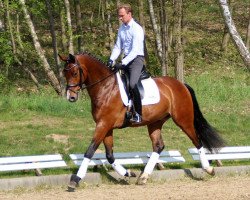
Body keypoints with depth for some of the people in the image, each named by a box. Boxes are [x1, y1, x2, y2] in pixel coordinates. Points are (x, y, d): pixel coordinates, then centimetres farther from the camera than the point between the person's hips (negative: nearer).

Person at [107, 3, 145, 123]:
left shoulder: (137, 29, -14)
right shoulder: (121, 29, 10)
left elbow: (135, 50, -20)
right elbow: (118, 47, 12)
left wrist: (123, 63, -27)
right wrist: (111, 60, -5)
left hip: (136, 59, -9)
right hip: (126, 59, 9)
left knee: (132, 84, -28)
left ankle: (138, 114, -23)